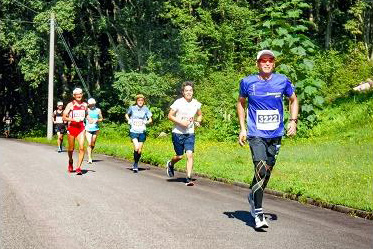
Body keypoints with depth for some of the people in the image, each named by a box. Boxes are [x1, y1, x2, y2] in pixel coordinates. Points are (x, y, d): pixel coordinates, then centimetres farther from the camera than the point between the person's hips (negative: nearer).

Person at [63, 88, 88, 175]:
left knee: (81, 148, -14)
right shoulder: (70, 105, -3)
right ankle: (70, 162, 39)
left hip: (81, 128, 2)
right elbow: (64, 117, -7)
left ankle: (78, 167, -13)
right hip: (71, 127, -2)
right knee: (71, 148, 9)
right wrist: (73, 119, -20)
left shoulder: (84, 105, 9)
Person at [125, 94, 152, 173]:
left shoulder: (145, 109, 2)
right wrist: (129, 120, 0)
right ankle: (135, 166, -3)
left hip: (142, 132, 2)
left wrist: (147, 122, -14)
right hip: (134, 131, -2)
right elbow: (126, 115, 19)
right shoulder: (132, 108, 2)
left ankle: (136, 164, 28)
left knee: (139, 150, 5)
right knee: (136, 148, -20)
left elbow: (150, 119, 7)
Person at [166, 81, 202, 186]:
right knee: (179, 156, 5)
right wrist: (181, 122, -17)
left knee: (189, 155, -11)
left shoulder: (196, 103, 3)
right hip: (178, 133, -2)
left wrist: (198, 121, -1)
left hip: (190, 134, 3)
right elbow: (170, 116, -5)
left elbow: (200, 115, 20)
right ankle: (170, 164, 40)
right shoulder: (178, 103, -9)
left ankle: (188, 179, -6)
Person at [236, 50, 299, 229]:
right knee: (261, 170, -16)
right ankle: (258, 213, -9)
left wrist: (293, 121, 2)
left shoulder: (282, 81, 1)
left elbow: (293, 100, 16)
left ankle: (253, 197, 40)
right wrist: (242, 128, 7)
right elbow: (241, 103, 13)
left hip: (275, 135, 3)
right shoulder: (248, 82, -2)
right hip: (256, 135, -3)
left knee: (267, 172, 12)